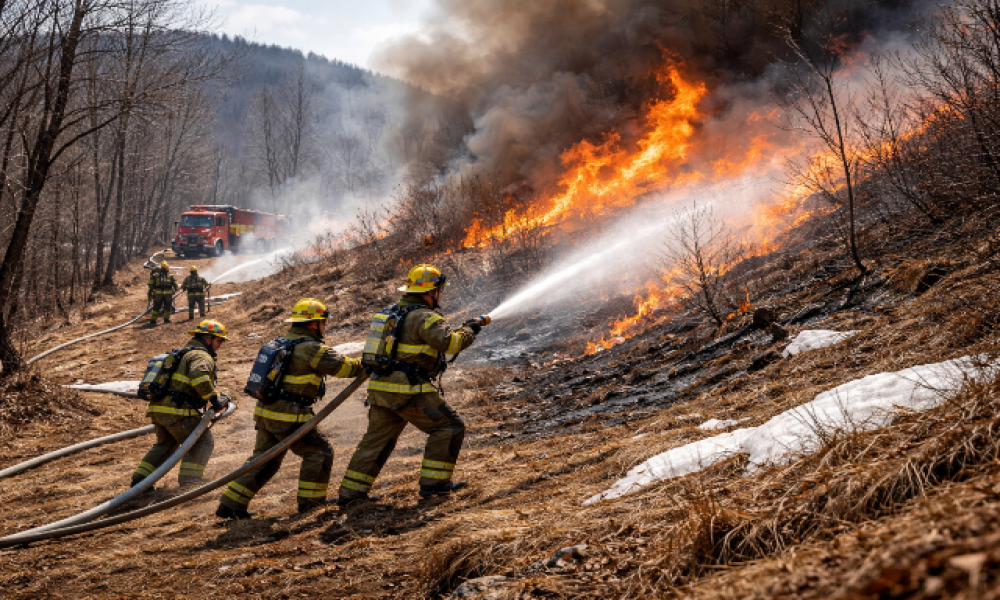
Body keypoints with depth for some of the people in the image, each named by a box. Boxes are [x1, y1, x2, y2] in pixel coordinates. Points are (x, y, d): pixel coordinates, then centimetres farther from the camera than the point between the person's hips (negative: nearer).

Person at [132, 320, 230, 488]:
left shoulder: (182, 354, 28)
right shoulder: (202, 356, -6)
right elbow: (200, 377, -27)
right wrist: (214, 399, -20)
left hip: (158, 408, 9)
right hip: (177, 411, -9)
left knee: (165, 444, 27)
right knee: (203, 442, 1)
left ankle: (139, 479, 23)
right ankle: (189, 483, -8)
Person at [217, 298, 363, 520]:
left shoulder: (280, 342, 15)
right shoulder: (311, 348, -12)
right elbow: (343, 367, -11)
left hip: (265, 412, 9)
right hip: (288, 418, -9)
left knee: (264, 460, 17)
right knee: (319, 452, 7)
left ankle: (230, 504, 16)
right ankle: (310, 500, 10)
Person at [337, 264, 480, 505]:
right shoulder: (425, 317, -11)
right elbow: (449, 342, -23)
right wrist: (468, 331, -5)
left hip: (381, 389, 9)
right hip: (408, 390, -9)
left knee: (377, 439, 17)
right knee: (448, 427, 3)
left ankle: (350, 492, 17)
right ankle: (433, 482, 1)